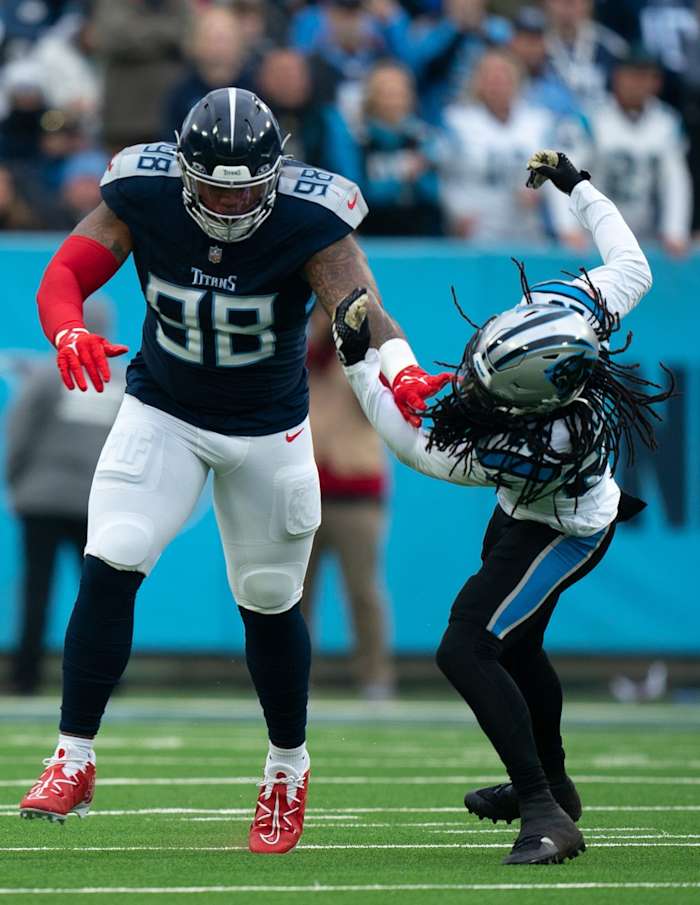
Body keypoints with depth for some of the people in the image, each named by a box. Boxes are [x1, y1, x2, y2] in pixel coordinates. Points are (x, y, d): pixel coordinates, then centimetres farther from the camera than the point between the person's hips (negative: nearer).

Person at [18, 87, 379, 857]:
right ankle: (73, 759, -7)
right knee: (109, 570, -16)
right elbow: (64, 275, -20)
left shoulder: (310, 220, -26)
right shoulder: (140, 194, -21)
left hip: (269, 429, -1)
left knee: (269, 604, 9)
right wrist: (69, 333, -43)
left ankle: (288, 769, 31)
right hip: (161, 412, 1)